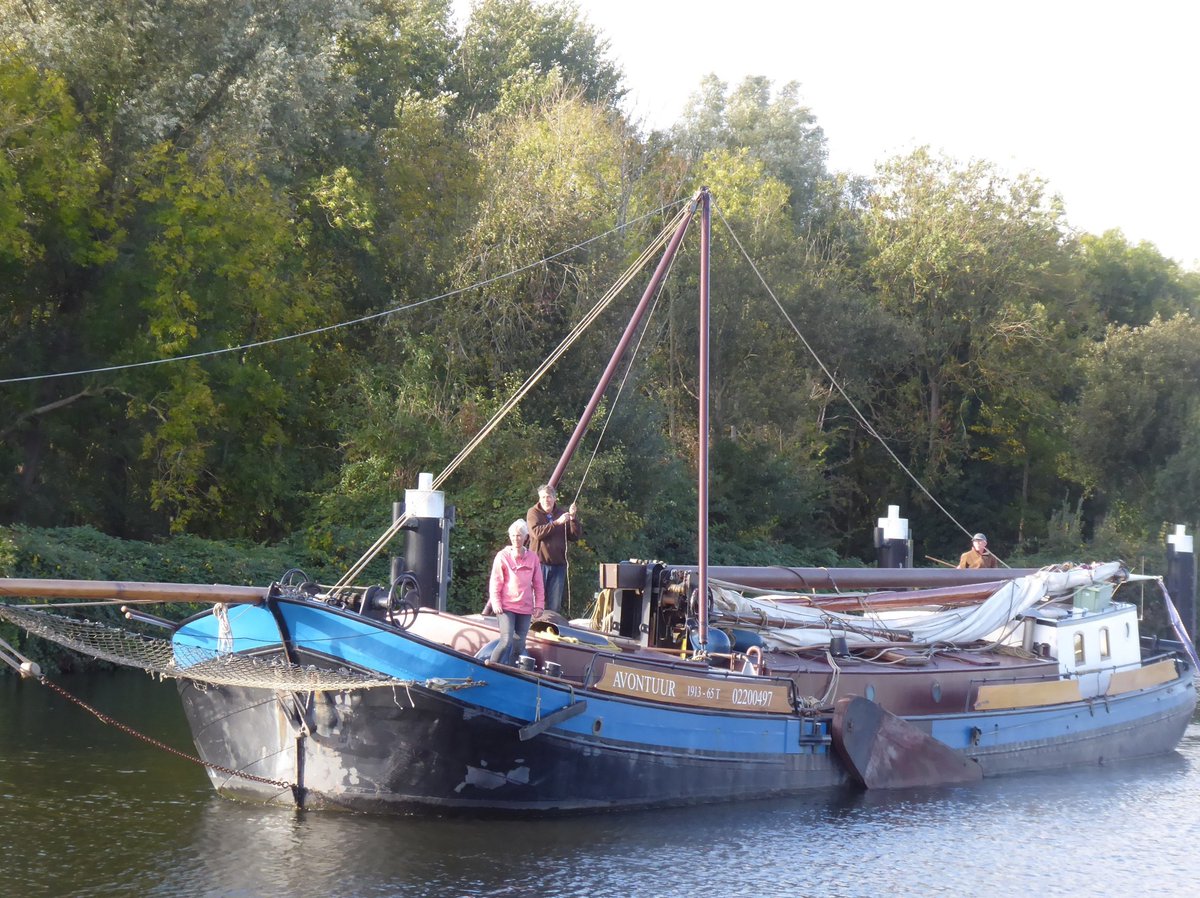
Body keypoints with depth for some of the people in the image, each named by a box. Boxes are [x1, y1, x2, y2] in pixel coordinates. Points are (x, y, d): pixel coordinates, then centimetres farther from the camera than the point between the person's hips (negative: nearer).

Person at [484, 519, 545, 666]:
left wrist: (539, 605, 5)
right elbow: (495, 583, -1)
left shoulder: (532, 558, 7)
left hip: (525, 609, 4)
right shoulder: (503, 556, -1)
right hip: (506, 607, -4)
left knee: (519, 645, 4)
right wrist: (496, 603, -9)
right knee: (507, 641, -17)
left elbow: (538, 585, 11)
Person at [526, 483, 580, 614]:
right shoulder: (534, 513, 3)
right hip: (539, 563, -4)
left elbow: (575, 536, 8)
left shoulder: (562, 514, 14)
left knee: (555, 603, 6)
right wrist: (557, 523, -20)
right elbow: (537, 532, -15)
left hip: (558, 564, 4)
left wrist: (573, 518, -7)